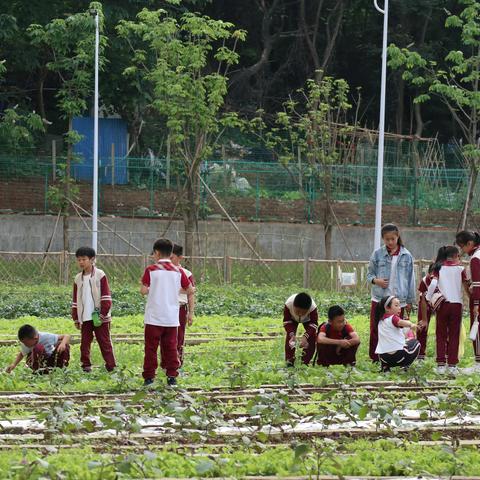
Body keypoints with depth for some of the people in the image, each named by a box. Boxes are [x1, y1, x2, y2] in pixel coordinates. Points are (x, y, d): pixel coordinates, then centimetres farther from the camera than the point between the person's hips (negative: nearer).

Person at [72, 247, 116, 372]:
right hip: (84, 317, 5)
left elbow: (106, 297, -7)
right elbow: (76, 300, 15)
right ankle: (86, 364, 13)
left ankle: (111, 365, 1)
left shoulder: (100, 275, -5)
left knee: (104, 342, -1)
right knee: (85, 342, 6)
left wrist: (104, 313, -12)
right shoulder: (78, 278, 10)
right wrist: (76, 318, 13)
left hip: (99, 316, -5)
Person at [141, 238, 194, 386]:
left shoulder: (151, 270, -6)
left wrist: (142, 284, 10)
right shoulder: (178, 271, 2)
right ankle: (172, 376, 5)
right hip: (172, 318, 2)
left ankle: (149, 377, 4)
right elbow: (190, 291, 6)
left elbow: (143, 291, -12)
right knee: (171, 347, 9)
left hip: (154, 317, -2)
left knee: (151, 347, 4)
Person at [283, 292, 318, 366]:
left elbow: (314, 324, -37)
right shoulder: (288, 304, -42)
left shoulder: (313, 307, -44)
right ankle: (289, 361, -2)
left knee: (312, 337, -13)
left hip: (308, 320, 0)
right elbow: (286, 322, -32)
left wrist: (305, 337, -52)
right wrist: (292, 334, -48)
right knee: (289, 337, -14)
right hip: (292, 318, 0)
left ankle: (306, 362, 0)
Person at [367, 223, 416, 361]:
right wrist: (376, 280, -14)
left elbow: (410, 279, 7)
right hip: (379, 299, 0)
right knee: (376, 330, 2)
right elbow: (369, 274, 9)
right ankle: (375, 359, 9)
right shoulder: (377, 254, 1)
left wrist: (410, 301, 8)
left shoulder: (406, 256, 2)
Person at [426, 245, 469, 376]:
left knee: (441, 335, 8)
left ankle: (441, 364, 4)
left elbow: (433, 284, -10)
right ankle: (452, 365, 1)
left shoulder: (438, 268, 2)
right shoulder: (460, 269, 0)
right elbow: (466, 286, 3)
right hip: (457, 304, -1)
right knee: (454, 335, 4)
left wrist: (428, 299, -2)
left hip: (442, 304, 1)